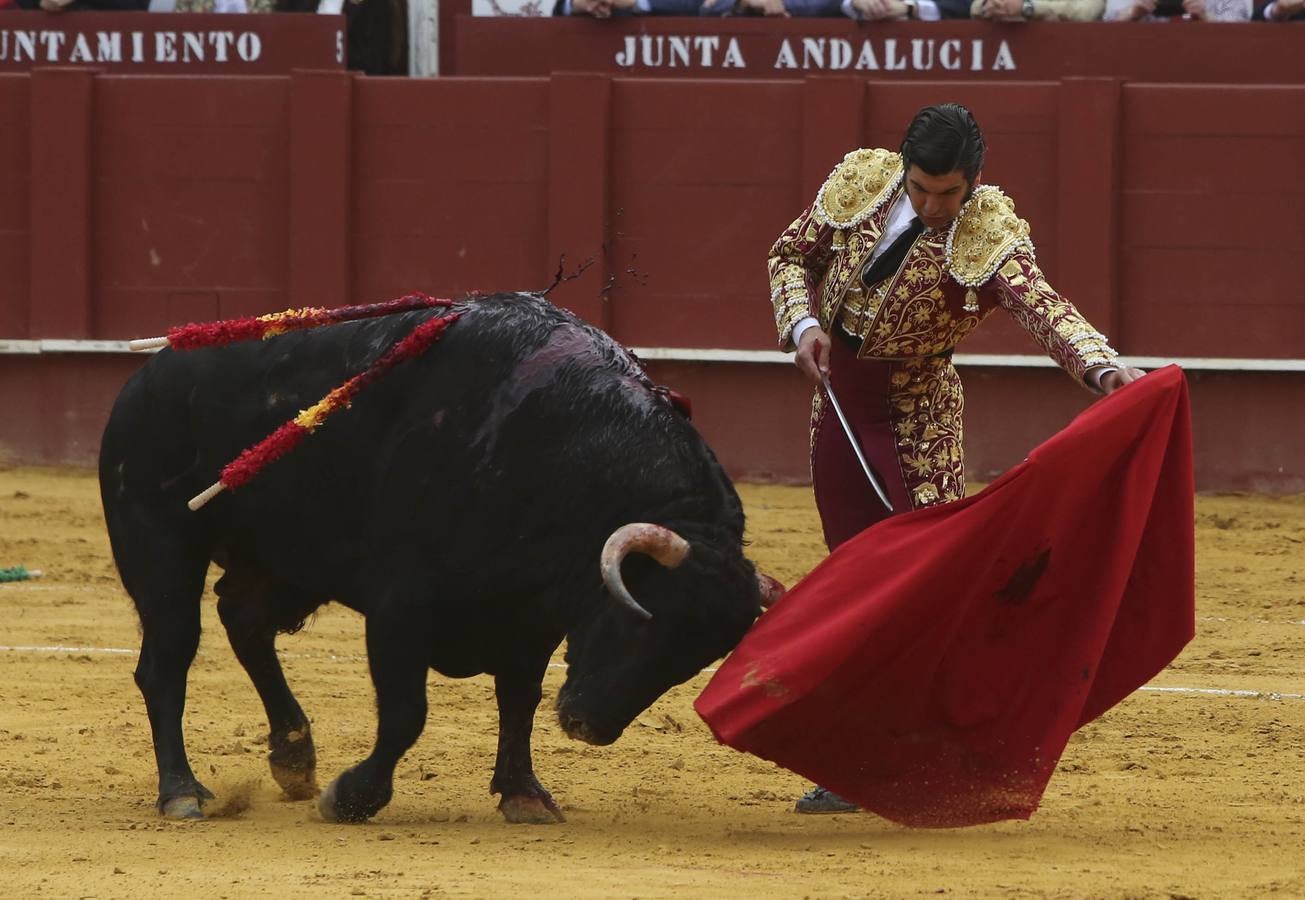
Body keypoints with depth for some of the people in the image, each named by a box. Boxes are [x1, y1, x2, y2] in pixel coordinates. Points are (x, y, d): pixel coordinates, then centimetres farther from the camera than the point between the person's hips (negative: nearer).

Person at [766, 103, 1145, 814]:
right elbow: (791, 256, 9)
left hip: (917, 415, -4)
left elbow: (1041, 307, -33)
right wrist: (803, 323, -11)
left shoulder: (990, 235, -17)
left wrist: (1104, 367, -51)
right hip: (837, 402, 4)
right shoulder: (859, 182, -5)